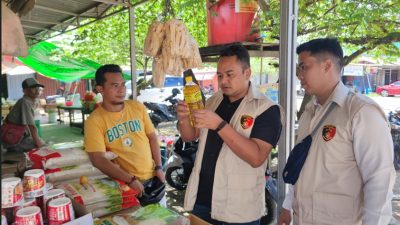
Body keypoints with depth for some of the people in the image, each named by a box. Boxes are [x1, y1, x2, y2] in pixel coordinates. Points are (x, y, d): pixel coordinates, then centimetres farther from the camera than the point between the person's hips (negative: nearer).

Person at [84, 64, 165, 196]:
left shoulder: (138, 107, -1)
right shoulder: (94, 121, -14)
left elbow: (152, 137, 5)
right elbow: (98, 159, -19)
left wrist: (159, 167, -1)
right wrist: (130, 180, -23)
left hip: (152, 176, 5)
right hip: (124, 183, -4)